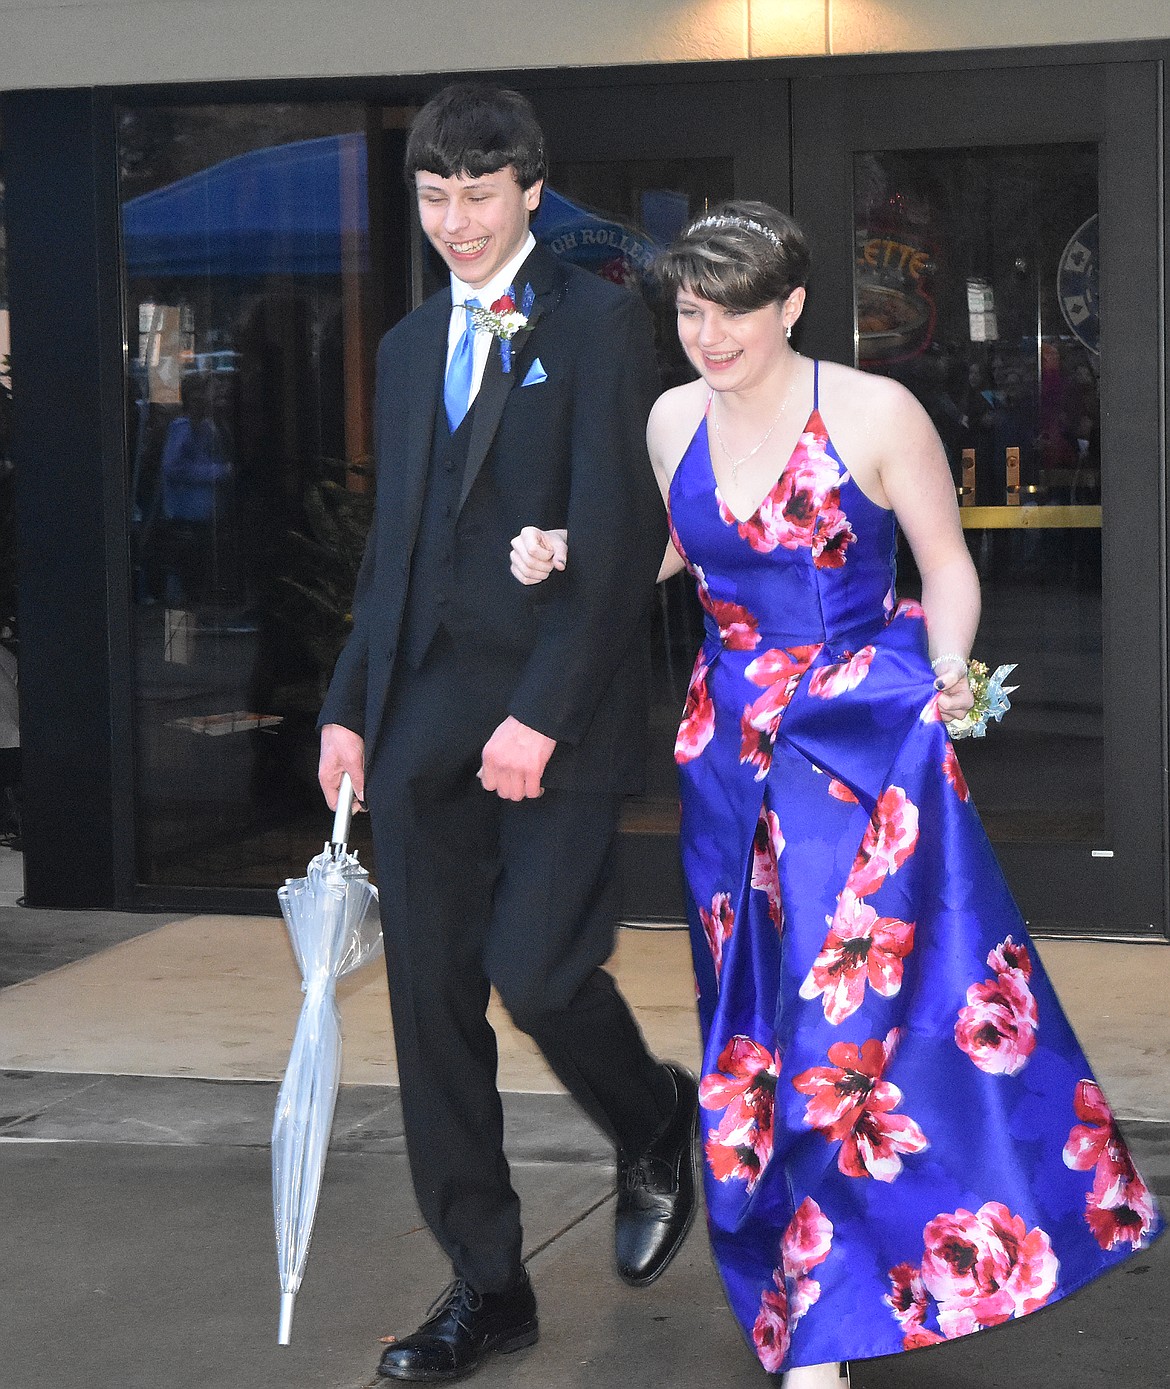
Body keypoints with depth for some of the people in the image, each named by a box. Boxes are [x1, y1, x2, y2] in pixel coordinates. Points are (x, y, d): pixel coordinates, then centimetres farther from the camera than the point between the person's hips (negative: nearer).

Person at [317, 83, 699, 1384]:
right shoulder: (409, 346, 17)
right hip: (423, 717, 6)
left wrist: (542, 713, -16)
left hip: (557, 713, -6)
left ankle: (658, 1128, 21)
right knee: (432, 999, 5)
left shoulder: (599, 326, -3)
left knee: (538, 971, -13)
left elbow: (620, 538, -10)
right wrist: (350, 705, 12)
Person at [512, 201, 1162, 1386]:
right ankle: (798, 1285, 23)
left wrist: (946, 677, -15)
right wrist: (568, 561, 3)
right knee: (756, 1007, 8)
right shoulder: (675, 422, 5)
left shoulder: (874, 413, -8)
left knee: (846, 1001, -10)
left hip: (867, 733, -5)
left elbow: (947, 564, 0)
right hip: (733, 744, 5)